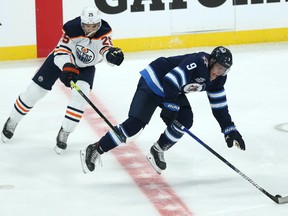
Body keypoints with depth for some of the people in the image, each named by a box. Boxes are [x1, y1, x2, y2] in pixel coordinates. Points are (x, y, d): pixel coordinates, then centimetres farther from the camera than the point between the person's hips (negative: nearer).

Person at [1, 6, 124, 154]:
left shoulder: (104, 32, -27)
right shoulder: (72, 28, -32)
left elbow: (106, 49, -42)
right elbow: (61, 50, -31)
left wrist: (111, 53, -67)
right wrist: (67, 68, -49)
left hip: (85, 67, 1)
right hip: (60, 59, -1)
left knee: (81, 93, -24)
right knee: (35, 90, -1)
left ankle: (64, 134, -11)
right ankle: (12, 121, 23)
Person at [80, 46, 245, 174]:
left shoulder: (217, 78, -1)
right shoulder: (198, 62, -29)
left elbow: (219, 106, 7)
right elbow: (170, 81, -33)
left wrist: (230, 130, 3)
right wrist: (171, 108, -28)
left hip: (173, 90, 9)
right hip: (154, 83, -9)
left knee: (186, 120, -8)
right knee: (135, 124, -18)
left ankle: (157, 151, 10)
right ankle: (95, 151, -13)